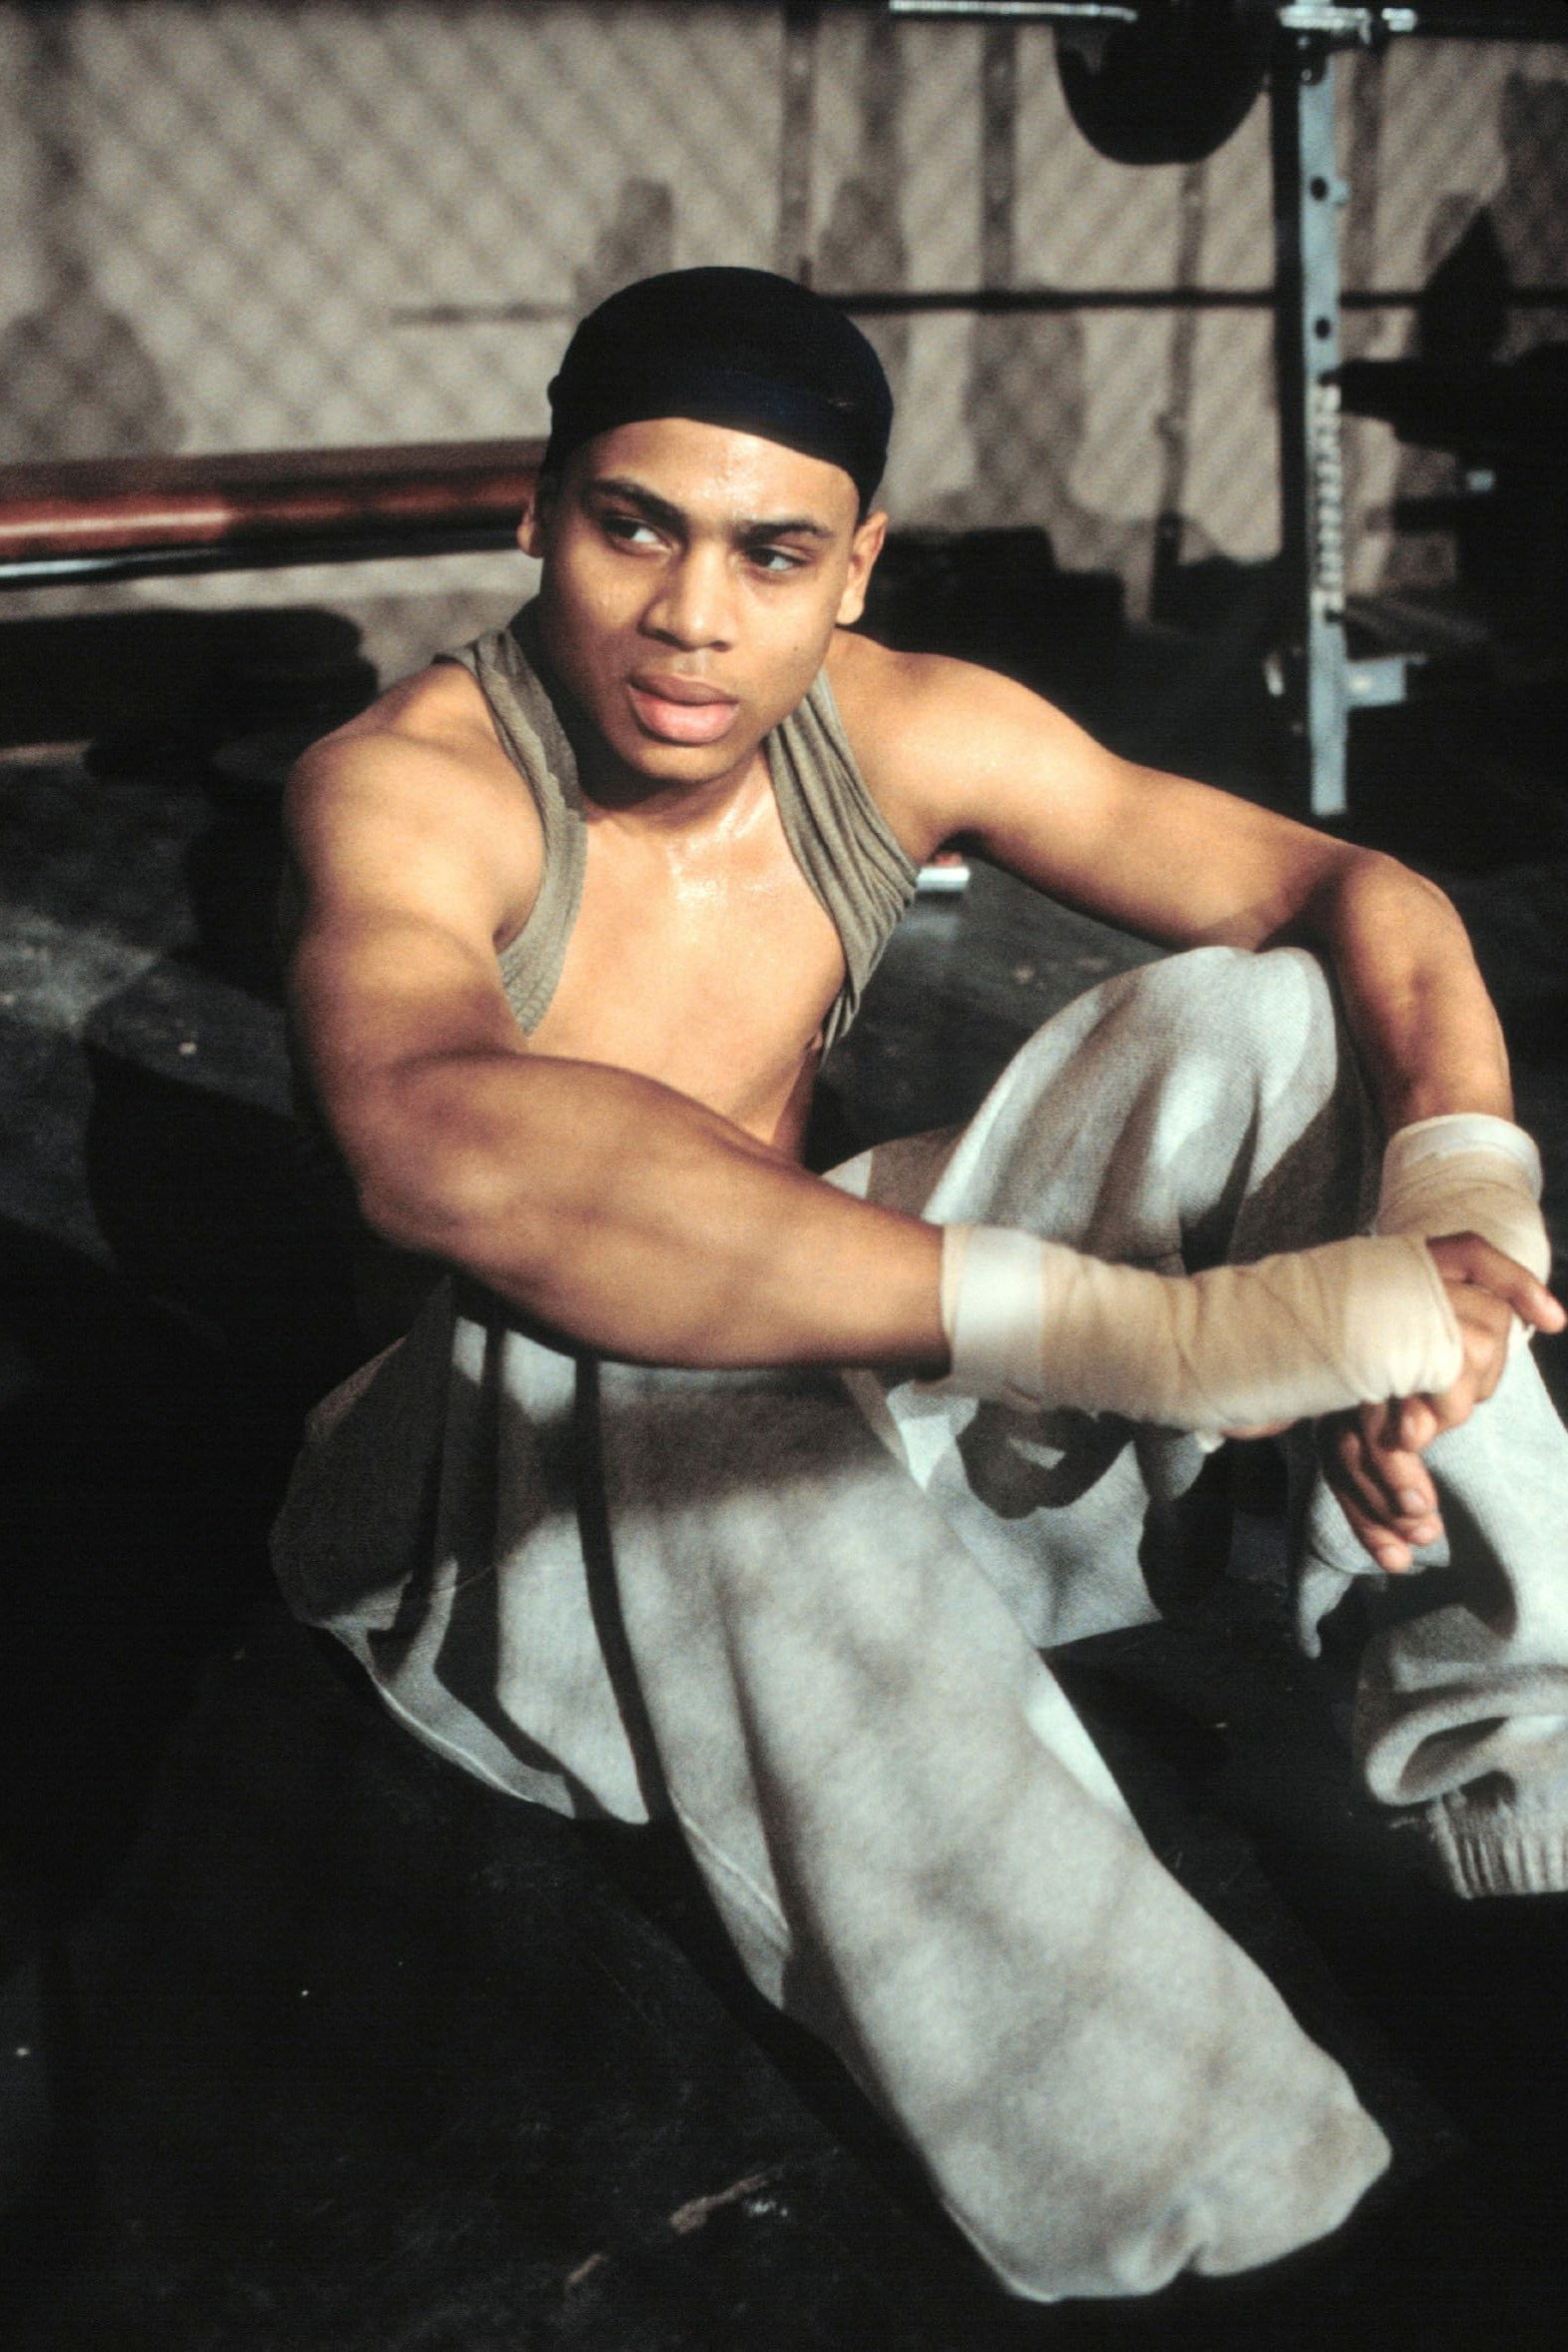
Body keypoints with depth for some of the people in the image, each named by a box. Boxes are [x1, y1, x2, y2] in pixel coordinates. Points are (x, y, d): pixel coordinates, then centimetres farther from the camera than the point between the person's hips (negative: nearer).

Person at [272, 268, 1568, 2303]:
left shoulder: (901, 730, -5)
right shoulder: (413, 785, -22)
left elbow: (1357, 893, -4)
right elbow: (442, 1142, -46)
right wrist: (1153, 1328, -53)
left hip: (846, 1371, 6)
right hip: (511, 1470, -5)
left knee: (1256, 1021, -11)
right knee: (719, 1425, -42)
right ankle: (1203, 2223, -29)